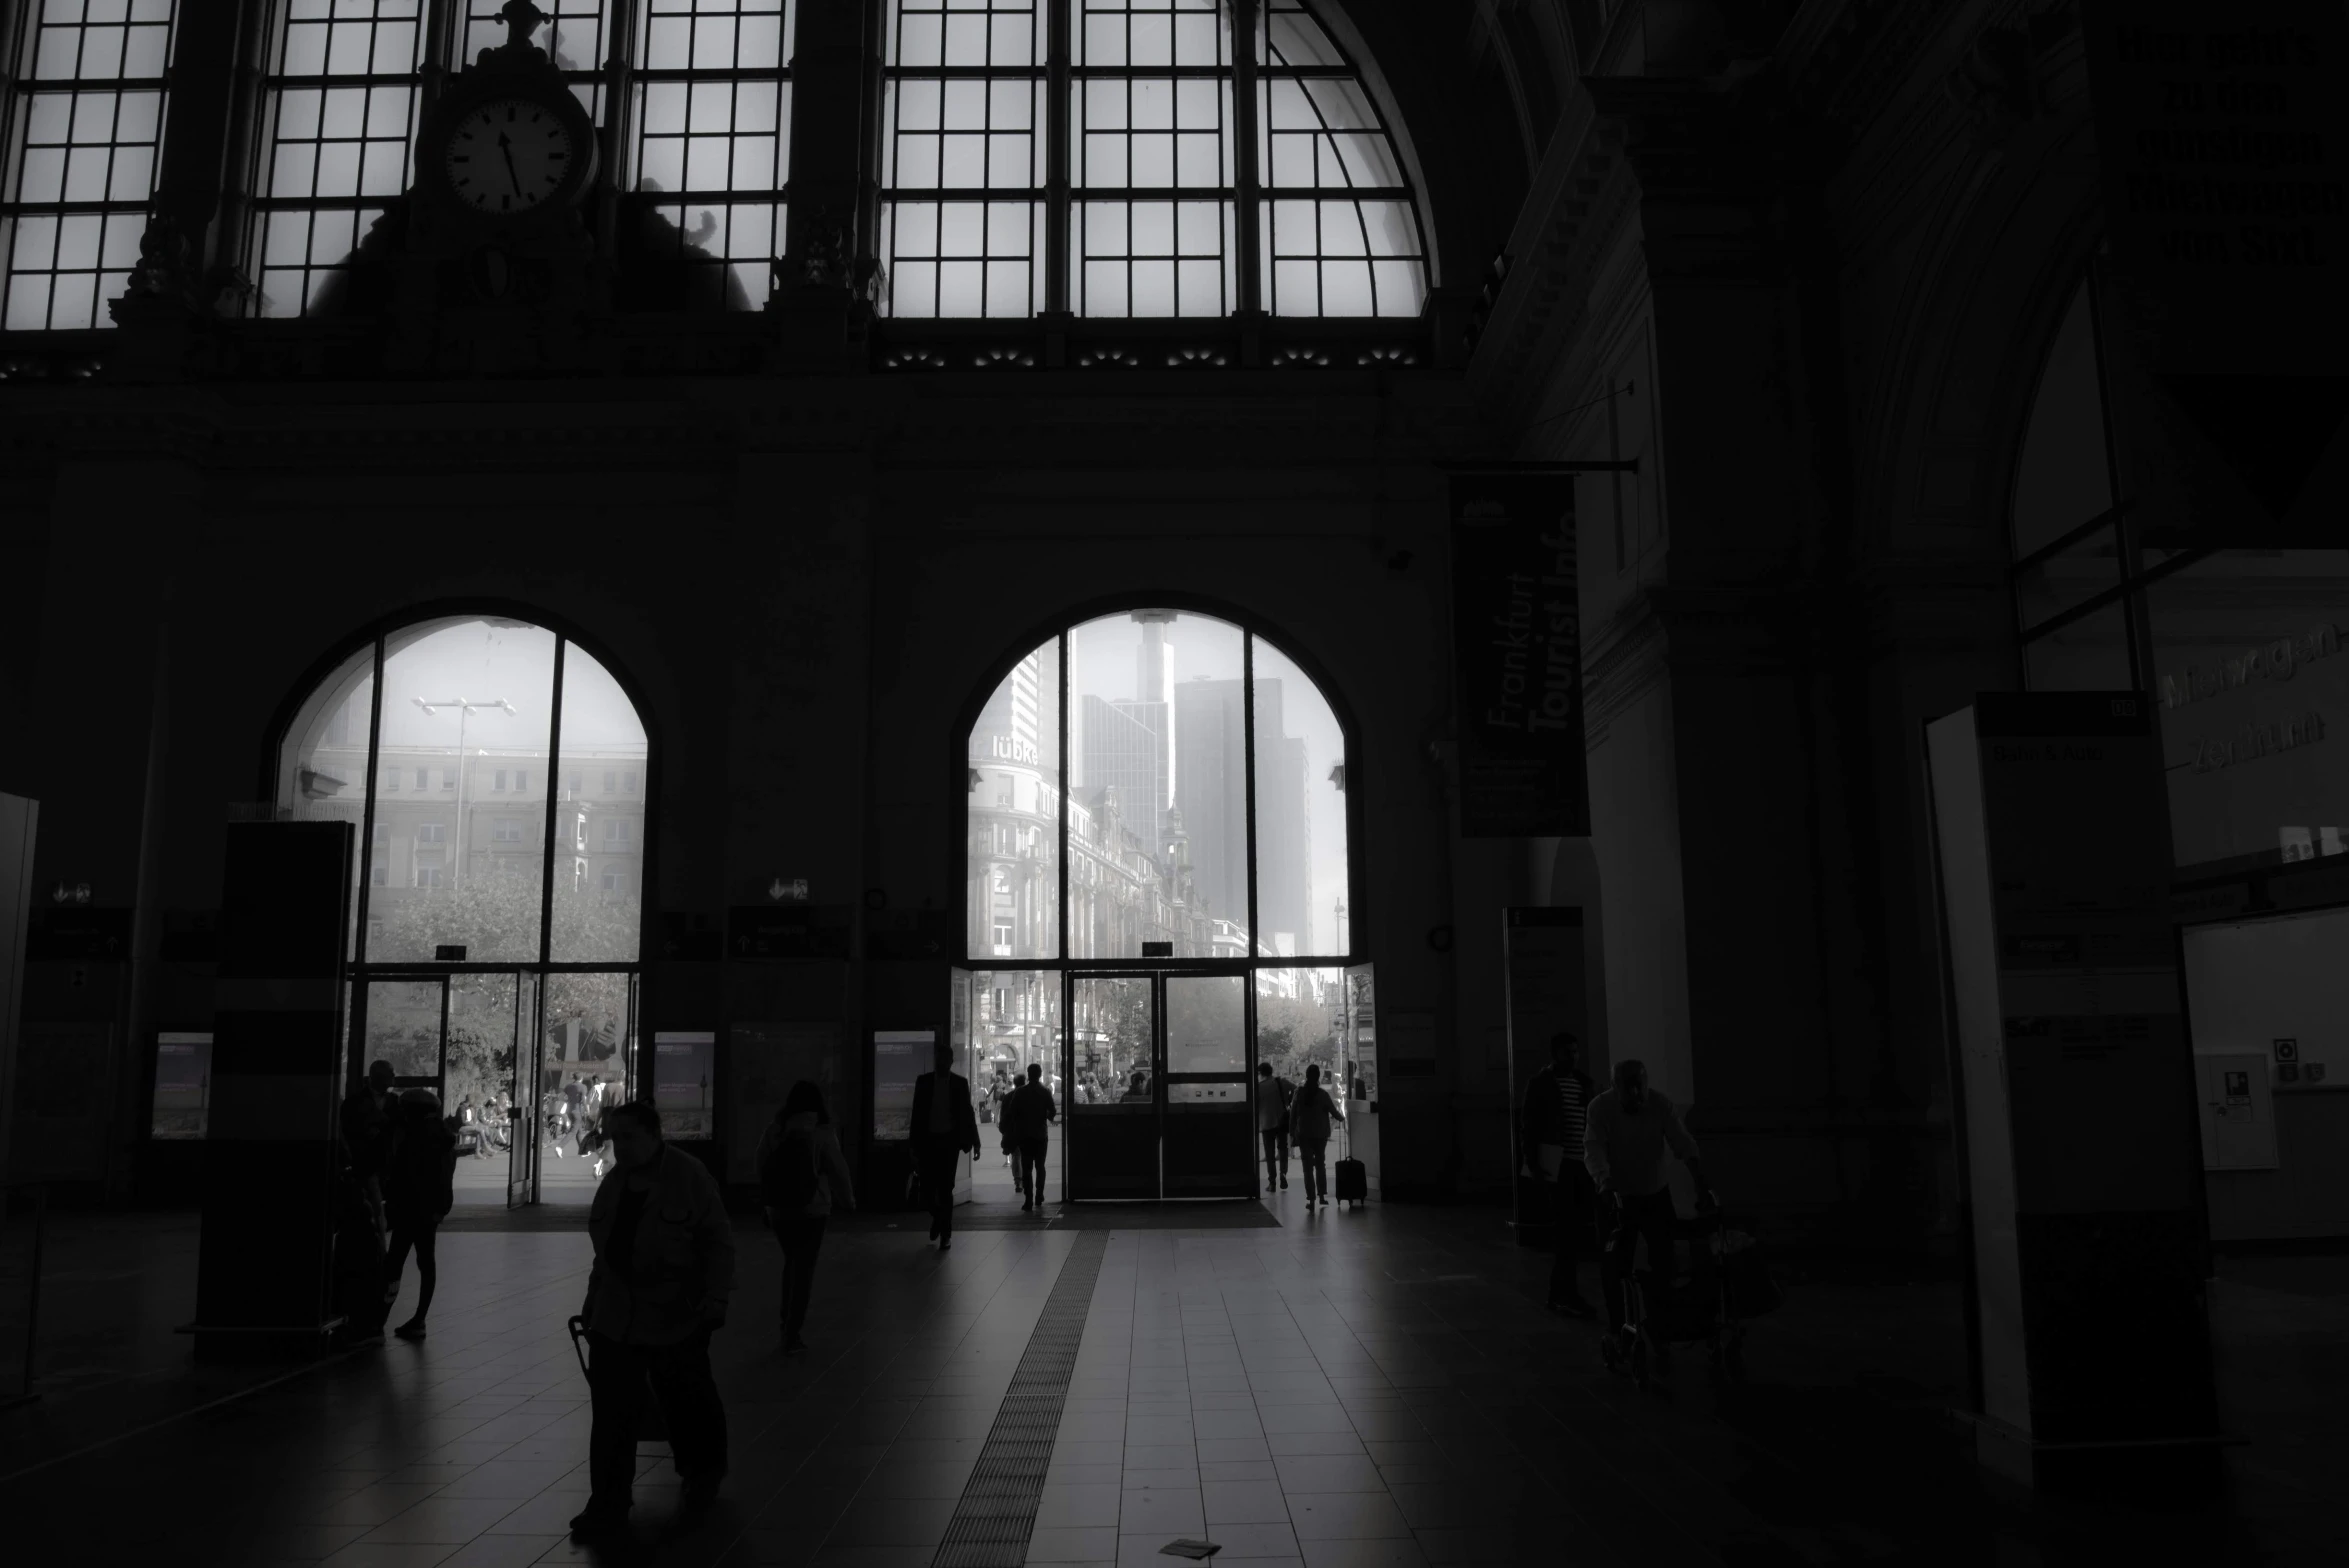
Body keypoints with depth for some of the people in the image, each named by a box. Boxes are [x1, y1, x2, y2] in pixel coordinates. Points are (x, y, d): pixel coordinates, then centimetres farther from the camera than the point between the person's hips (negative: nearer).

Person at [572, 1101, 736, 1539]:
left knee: (688, 1404, 10)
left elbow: (718, 1243, -12)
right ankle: (608, 1503, 13)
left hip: (675, 1319, -5)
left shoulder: (690, 1177, -13)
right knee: (610, 1411, 2)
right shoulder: (614, 1181, 5)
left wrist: (715, 1300, -18)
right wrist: (594, 1298, 17)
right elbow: (606, 1247, 15)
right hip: (615, 1318, 5)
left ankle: (702, 1485, 33)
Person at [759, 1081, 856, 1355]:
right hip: (812, 1210, -4)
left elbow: (762, 1167, 2)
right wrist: (847, 1200, 13)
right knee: (804, 1269, 3)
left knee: (792, 1262, 23)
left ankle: (789, 1320, 30)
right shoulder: (822, 1132, -10)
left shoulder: (774, 1131, -2)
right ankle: (791, 1334, 0)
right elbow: (838, 1170, -4)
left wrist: (765, 1203, 15)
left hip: (778, 1209, 4)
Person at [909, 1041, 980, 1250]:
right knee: (928, 1187, 0)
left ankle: (945, 1234, 6)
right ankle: (937, 1217, 29)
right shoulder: (923, 1081, 1)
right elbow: (917, 1114, 2)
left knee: (946, 1188, -2)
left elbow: (967, 1113, 3)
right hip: (928, 1140, 1)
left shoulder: (960, 1083, 1)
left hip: (949, 1140, -1)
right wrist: (914, 1145, 0)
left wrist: (975, 1142, 0)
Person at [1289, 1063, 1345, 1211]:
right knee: (1320, 1164, 17)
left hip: (1303, 1134, 0)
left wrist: (1292, 1131, 7)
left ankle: (1311, 1199, -3)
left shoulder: (1299, 1093, -6)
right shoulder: (1323, 1094, -10)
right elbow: (1333, 1112, -4)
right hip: (1320, 1134, 0)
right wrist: (1342, 1118, 17)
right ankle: (1322, 1195, 15)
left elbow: (1293, 1114, -3)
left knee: (1308, 1166, 3)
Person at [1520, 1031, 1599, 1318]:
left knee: (1577, 1229, 7)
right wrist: (1532, 1162, -10)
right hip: (1555, 1163, -5)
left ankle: (1560, 1292, 17)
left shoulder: (1585, 1084, 13)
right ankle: (1567, 1293, -7)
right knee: (1565, 1227, -9)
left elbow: (1595, 1124, 15)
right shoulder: (1540, 1083, 0)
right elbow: (1528, 1125, -2)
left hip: (1582, 1164, 5)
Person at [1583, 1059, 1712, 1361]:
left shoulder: (1661, 1105, -16)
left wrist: (1702, 1186, -37)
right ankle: (1615, 1330, 11)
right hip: (1618, 1198, -2)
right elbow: (1594, 1151, -29)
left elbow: (1684, 1145, -23)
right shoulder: (1600, 1107, -20)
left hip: (1656, 1195, 2)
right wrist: (1607, 1188, -46)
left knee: (1664, 1262, -2)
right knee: (1614, 1266, -4)